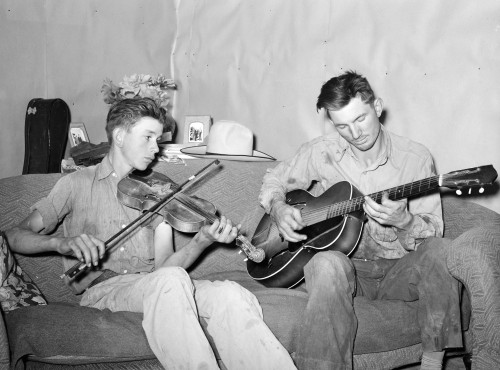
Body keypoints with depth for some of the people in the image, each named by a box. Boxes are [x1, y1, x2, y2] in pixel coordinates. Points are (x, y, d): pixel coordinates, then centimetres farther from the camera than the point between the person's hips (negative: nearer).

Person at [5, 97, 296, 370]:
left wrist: (203, 241, -11)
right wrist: (61, 243, -17)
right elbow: (16, 236, 5)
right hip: (102, 290, -3)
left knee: (231, 295, -28)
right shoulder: (78, 184, 11)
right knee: (172, 280, -37)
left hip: (158, 289, 3)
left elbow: (163, 265, 9)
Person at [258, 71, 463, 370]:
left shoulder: (415, 157, -3)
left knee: (439, 251, -31)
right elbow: (274, 180, 14)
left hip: (397, 270, 1)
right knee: (329, 265, -37)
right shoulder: (321, 152, -1)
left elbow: (434, 232, -4)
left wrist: (403, 221, -27)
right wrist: (278, 208, -8)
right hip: (346, 265, 0)